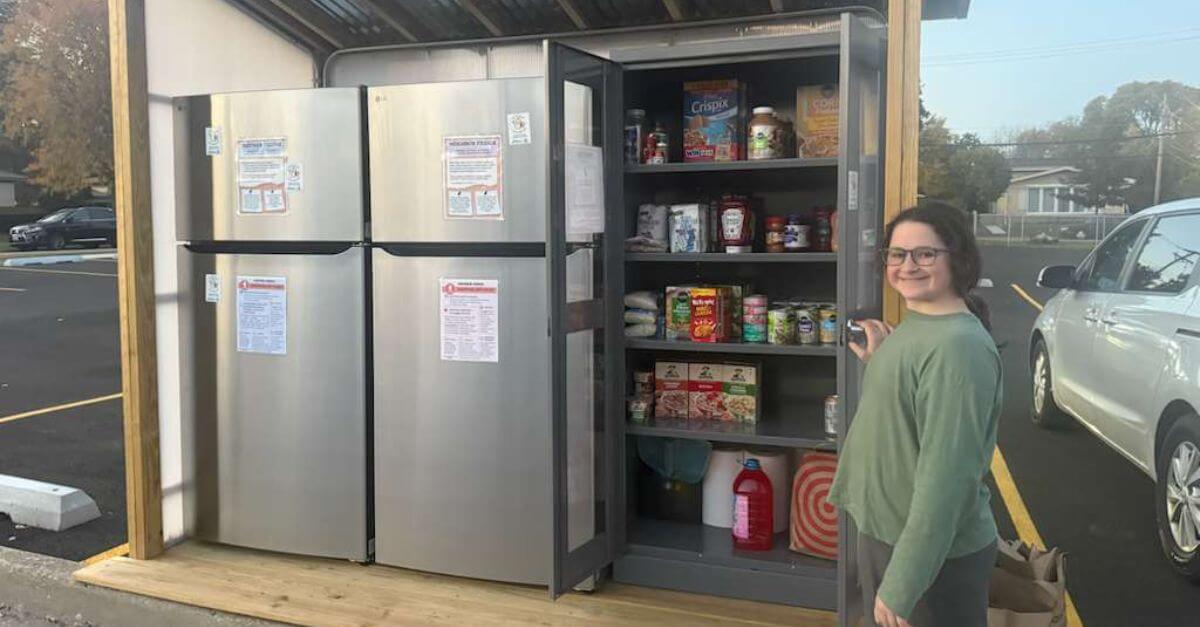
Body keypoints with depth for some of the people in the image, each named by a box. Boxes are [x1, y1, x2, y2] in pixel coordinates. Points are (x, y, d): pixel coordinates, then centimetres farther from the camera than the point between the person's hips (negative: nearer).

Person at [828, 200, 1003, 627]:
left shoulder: (959, 345, -23)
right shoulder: (911, 325, 5)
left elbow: (945, 473, -26)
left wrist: (901, 586, -25)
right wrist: (877, 364, 5)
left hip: (937, 556, -9)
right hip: (880, 532, 9)